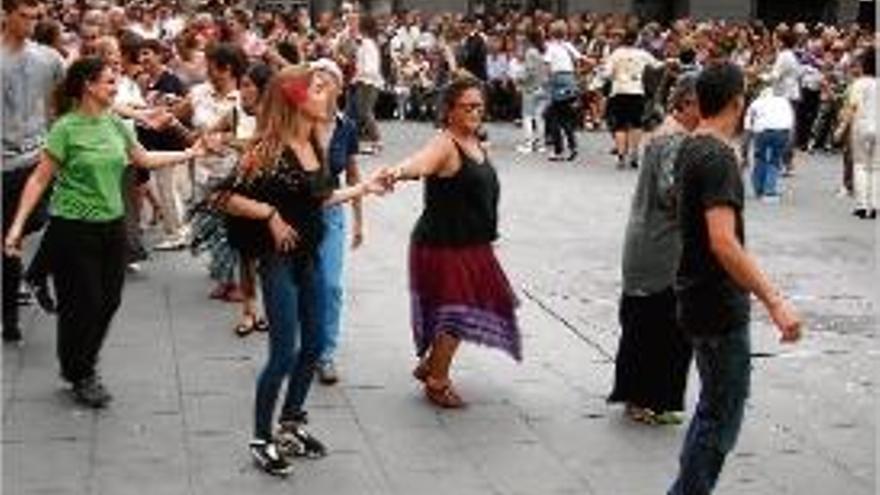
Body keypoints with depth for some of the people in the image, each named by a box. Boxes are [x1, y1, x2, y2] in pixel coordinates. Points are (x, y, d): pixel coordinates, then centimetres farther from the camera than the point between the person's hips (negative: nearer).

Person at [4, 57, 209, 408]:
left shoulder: (115, 123, 5)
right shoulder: (66, 128, -13)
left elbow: (144, 159, 19)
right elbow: (40, 179, -11)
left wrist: (188, 154, 20)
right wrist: (17, 226, -15)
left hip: (112, 224, 6)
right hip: (73, 229, -6)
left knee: (109, 300, 9)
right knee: (82, 304, 1)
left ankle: (83, 366, 30)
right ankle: (80, 377, 21)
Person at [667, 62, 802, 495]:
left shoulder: (690, 148, 8)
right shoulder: (719, 158, -21)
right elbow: (724, 243, -31)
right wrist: (774, 301, -33)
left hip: (699, 296, 10)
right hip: (720, 305, -10)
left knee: (715, 406, 20)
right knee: (722, 416, 0)